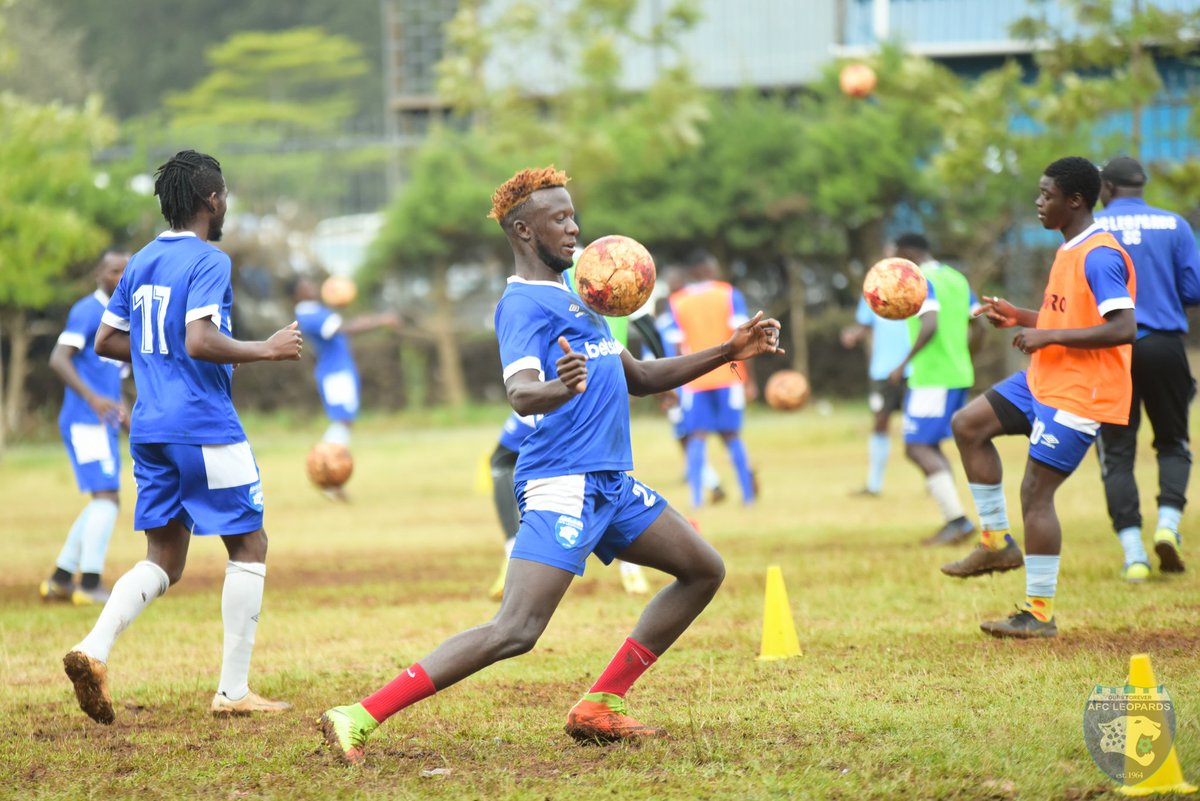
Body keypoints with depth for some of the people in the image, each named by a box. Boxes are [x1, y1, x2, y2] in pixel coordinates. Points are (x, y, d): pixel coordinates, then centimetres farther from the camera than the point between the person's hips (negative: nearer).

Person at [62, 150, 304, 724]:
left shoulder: (141, 262, 14)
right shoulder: (207, 261, -11)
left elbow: (106, 341, 18)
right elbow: (200, 341, -23)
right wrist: (265, 350, -12)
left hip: (149, 429, 7)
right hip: (205, 427, -7)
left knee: (164, 561, 11)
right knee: (249, 547, 5)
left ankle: (94, 649, -13)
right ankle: (233, 691, 2)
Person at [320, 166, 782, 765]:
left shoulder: (571, 296, 20)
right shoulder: (523, 304, -10)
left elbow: (639, 378, 29)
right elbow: (520, 394, -28)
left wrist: (729, 351, 23)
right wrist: (561, 387, -50)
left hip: (611, 485, 10)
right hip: (562, 485, -10)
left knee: (704, 570, 16)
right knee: (515, 631, -21)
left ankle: (598, 708, 13)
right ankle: (360, 719, -23)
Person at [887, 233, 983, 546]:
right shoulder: (957, 279, 16)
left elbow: (930, 325, -24)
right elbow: (977, 327, 18)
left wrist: (905, 364, -21)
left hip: (931, 377, -9)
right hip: (959, 376, 9)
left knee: (918, 448, -10)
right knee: (930, 447, 16)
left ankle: (958, 519, -19)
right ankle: (952, 521, 10)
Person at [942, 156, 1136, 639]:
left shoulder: (1099, 256, -19)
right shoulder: (1069, 250, 14)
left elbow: (1123, 328, -27)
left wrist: (1049, 336, -24)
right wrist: (1021, 318, 10)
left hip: (1078, 394, -10)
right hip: (1044, 380, 10)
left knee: (1036, 491, -8)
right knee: (968, 425, 7)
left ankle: (1040, 614, 1)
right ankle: (997, 542, 12)